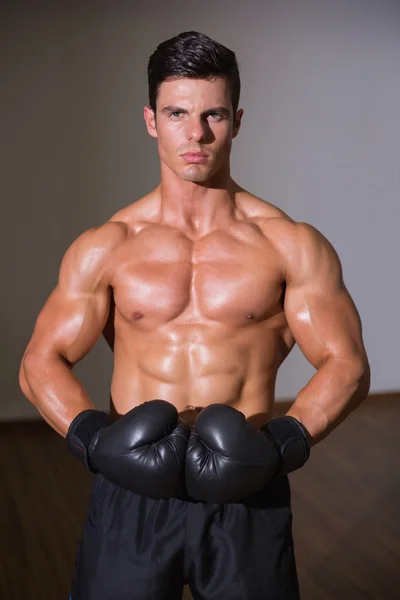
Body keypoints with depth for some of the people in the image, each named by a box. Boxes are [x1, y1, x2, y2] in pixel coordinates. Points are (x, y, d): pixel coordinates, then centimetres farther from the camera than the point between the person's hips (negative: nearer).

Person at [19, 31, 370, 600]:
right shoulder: (104, 249, 1)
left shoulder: (292, 246, -2)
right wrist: (91, 436, -15)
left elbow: (346, 364, -2)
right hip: (132, 490, 1)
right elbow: (42, 361, 2)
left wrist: (284, 441, -18)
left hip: (246, 494, 0)